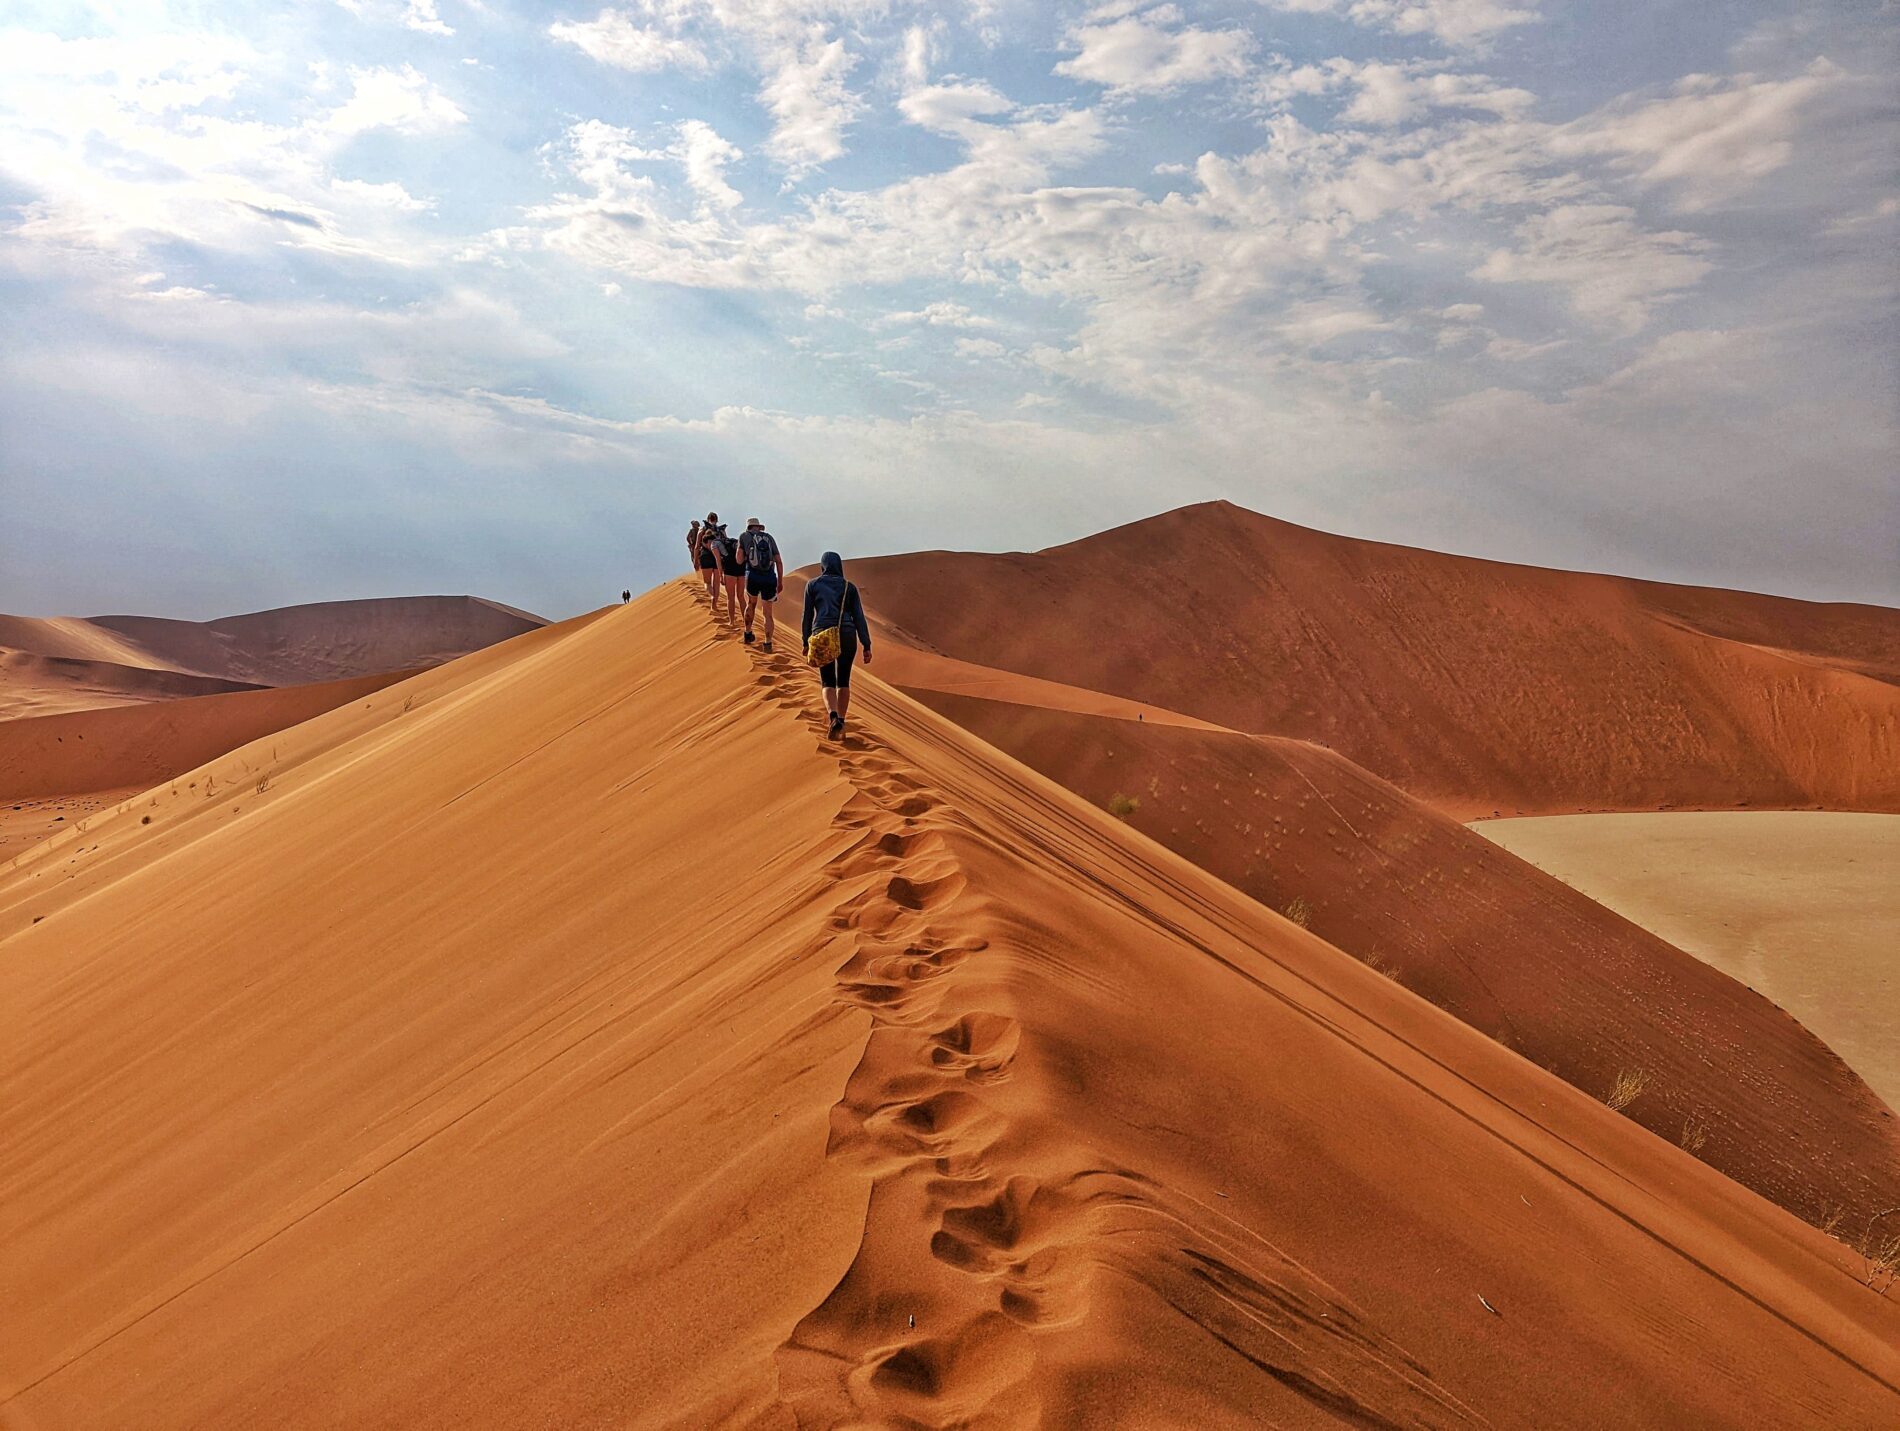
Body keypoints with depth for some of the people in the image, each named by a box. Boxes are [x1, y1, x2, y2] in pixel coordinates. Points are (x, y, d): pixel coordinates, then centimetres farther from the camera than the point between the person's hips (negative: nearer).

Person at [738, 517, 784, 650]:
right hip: (770, 578, 1)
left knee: (751, 604, 27)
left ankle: (748, 634, 31)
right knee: (768, 613, 8)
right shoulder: (769, 537, 14)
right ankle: (768, 643, 0)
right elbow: (779, 561, 10)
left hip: (753, 577, -1)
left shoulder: (745, 536, 9)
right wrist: (780, 581, 16)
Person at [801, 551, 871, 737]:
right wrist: (866, 646, 3)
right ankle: (841, 722, 18)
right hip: (847, 636, 1)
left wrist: (806, 642, 17)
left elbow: (808, 615, 8)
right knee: (843, 680, 19)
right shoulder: (849, 587, 10)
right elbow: (859, 618, 4)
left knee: (828, 682, 6)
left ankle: (834, 717, -20)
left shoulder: (812, 584, 10)